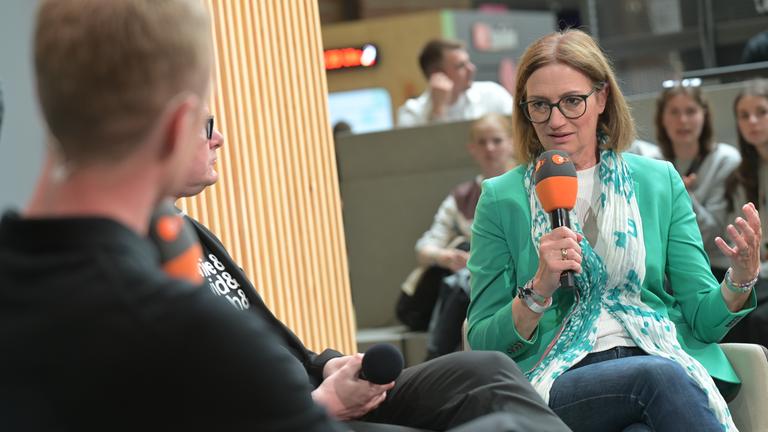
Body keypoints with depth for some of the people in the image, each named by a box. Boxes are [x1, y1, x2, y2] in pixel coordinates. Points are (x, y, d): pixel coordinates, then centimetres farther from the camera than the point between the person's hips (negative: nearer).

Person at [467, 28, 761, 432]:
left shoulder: (660, 182, 13)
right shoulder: (501, 198, 9)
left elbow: (703, 319, 11)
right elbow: (483, 344, 6)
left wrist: (740, 279, -10)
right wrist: (539, 289, -12)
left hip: (671, 364, 1)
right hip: (560, 381, -1)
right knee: (659, 376, -35)